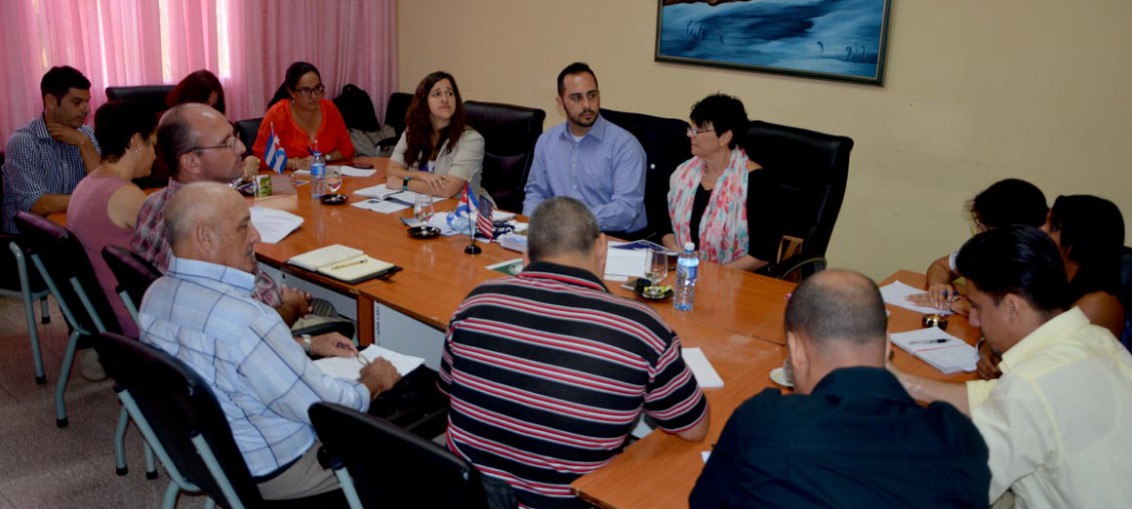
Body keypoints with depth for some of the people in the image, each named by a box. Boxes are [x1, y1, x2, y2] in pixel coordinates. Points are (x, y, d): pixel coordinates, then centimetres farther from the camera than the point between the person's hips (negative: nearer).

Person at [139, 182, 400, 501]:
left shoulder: (155, 295, -8)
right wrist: (373, 382, -7)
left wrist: (307, 346, 11)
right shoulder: (243, 319, -37)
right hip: (273, 471, -8)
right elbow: (324, 406, -27)